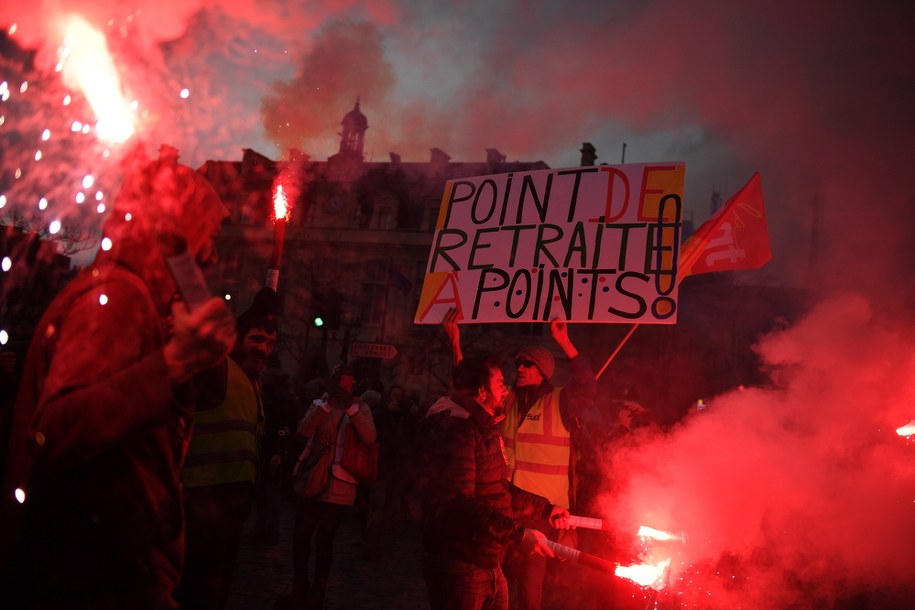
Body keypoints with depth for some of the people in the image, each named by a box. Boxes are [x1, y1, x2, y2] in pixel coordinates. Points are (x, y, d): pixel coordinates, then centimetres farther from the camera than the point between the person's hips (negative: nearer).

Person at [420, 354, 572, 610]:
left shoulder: (485, 428, 16)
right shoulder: (454, 428, -19)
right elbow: (458, 503, -29)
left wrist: (545, 509, 18)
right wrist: (518, 533, -31)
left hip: (488, 561, 10)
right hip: (459, 566, -10)